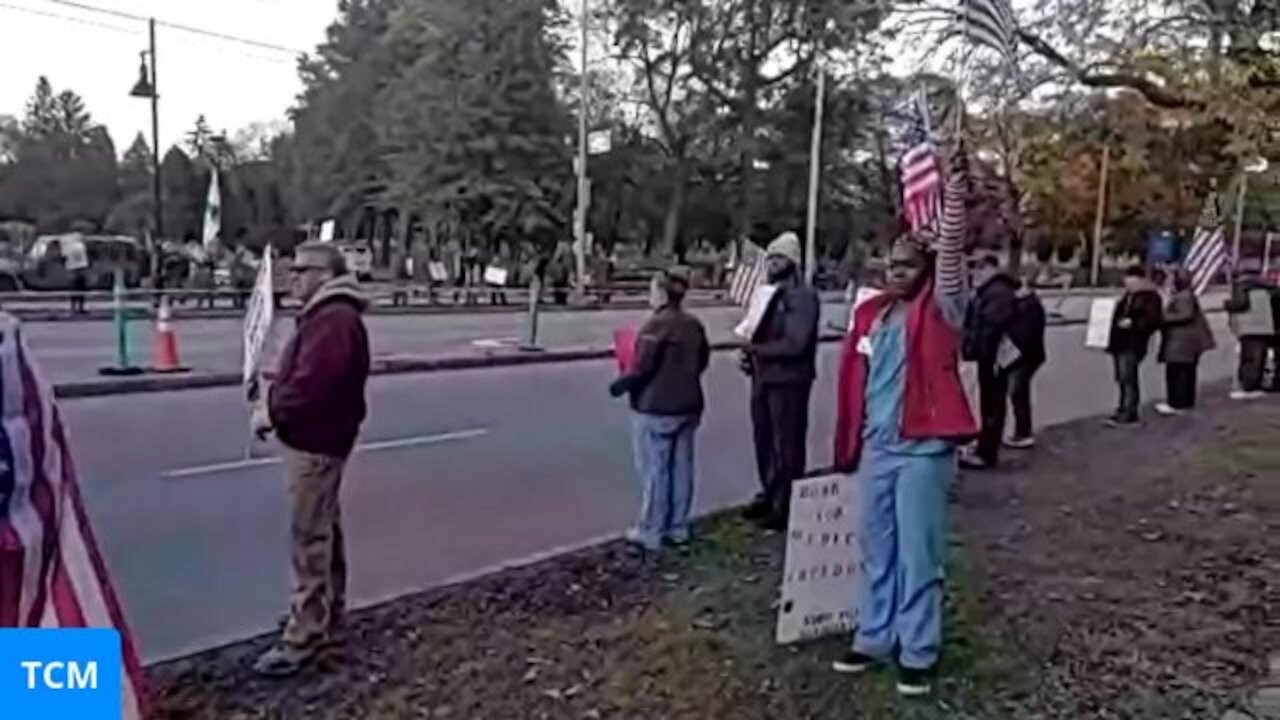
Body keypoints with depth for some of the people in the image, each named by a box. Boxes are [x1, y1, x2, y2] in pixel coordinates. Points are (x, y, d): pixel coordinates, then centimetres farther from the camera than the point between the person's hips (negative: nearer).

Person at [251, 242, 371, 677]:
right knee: (324, 530, 20)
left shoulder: (334, 321, -21)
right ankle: (328, 614, 33)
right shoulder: (325, 316, 16)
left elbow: (313, 384, -29)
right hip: (316, 438, 11)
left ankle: (302, 638, 0)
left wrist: (272, 412, -16)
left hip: (315, 443, -11)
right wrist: (275, 403, 6)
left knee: (308, 540, -6)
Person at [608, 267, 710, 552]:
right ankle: (678, 527, 21)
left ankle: (650, 532, 5)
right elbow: (702, 361, 15)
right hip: (688, 406, 8)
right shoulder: (694, 325, 7)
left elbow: (642, 368, -20)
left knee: (654, 470, -1)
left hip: (656, 408, -8)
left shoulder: (656, 326, -18)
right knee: (681, 467, 12)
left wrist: (620, 385, -5)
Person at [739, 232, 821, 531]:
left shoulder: (803, 296, -11)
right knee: (764, 441, 16)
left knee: (787, 446, 0)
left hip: (788, 380, -8)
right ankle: (769, 495, 31)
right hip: (762, 378, 8)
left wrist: (755, 349, -14)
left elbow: (795, 344, -20)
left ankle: (786, 506, 9)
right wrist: (749, 353, 0)